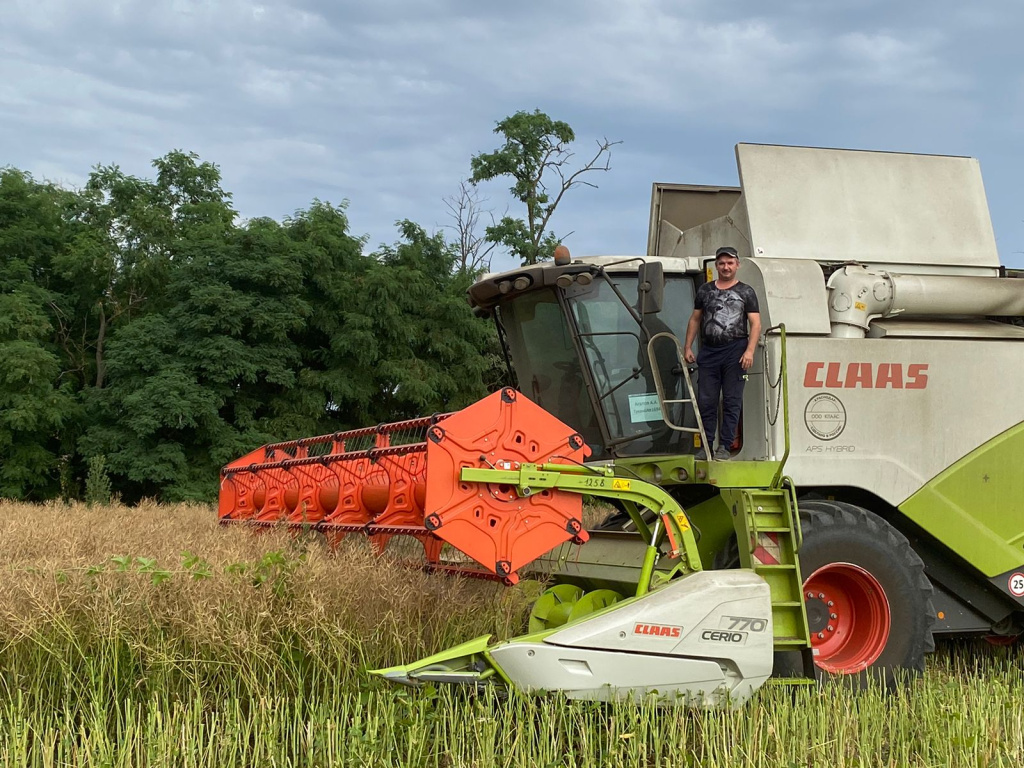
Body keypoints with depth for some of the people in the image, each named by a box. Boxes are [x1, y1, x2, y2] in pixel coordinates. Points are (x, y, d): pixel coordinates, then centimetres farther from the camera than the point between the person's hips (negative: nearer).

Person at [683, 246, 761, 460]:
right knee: (706, 401, 1)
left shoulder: (746, 292, 6)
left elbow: (755, 324, 0)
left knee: (732, 401, -3)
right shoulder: (705, 290, 15)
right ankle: (706, 445, 7)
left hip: (735, 351, -3)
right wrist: (688, 347, 8)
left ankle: (725, 447, 0)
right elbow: (695, 319, 18)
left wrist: (750, 350, -13)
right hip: (708, 351, 3)